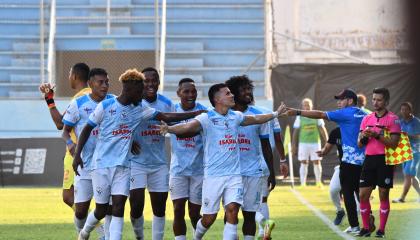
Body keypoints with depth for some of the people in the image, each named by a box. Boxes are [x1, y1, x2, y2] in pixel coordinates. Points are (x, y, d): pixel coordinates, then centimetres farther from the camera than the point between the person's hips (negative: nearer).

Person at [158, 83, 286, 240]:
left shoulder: (235, 117, 9)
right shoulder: (206, 118, -10)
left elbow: (256, 119, 29)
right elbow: (188, 126, -28)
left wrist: (276, 114, 39)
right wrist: (169, 129, -46)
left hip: (234, 175, 4)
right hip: (213, 175, -4)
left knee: (232, 211, -13)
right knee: (209, 218, 2)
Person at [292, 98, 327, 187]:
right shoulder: (299, 117, 3)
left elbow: (322, 129, 6)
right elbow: (295, 132, 5)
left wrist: (326, 141, 0)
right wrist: (293, 145, 2)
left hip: (315, 143, 1)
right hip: (303, 143, -1)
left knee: (317, 162, 1)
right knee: (303, 163, -1)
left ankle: (319, 182, 12)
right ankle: (303, 184, 2)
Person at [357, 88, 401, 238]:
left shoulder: (392, 119, -5)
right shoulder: (367, 119, 11)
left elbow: (394, 143, -14)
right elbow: (360, 144, 13)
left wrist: (377, 135, -22)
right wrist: (363, 137, -9)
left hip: (385, 160, -5)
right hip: (369, 159, 5)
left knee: (384, 195, -1)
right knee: (363, 194, 1)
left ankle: (381, 230, 5)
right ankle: (366, 228, 11)